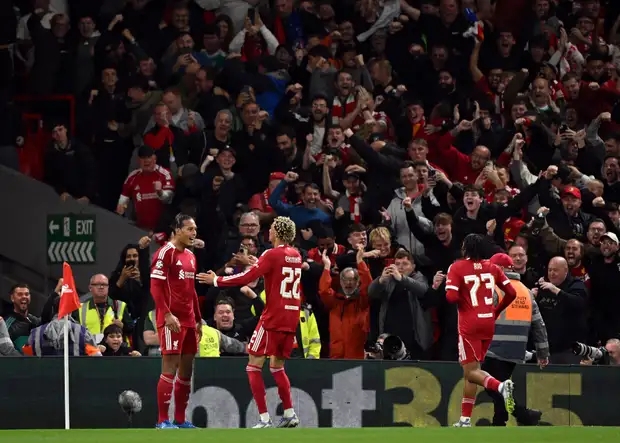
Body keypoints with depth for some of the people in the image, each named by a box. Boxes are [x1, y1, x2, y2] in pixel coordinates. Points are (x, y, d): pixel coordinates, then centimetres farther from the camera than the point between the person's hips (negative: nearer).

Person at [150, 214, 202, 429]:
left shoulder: (190, 256, 17)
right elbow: (155, 286, -15)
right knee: (170, 368, -9)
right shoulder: (165, 253, -9)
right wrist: (167, 314, -22)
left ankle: (180, 419, 14)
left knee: (186, 369, 8)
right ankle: (163, 420, -6)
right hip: (172, 320, -9)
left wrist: (198, 319, 22)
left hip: (188, 320, 9)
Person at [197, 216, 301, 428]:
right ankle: (289, 414, 14)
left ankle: (264, 419, -9)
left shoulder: (273, 254, -11)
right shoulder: (295, 256, 11)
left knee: (254, 365, -2)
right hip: (291, 318, 7)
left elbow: (247, 277, -16)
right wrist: (255, 263, 28)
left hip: (273, 317, -7)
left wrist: (217, 280, -7)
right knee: (277, 365, 20)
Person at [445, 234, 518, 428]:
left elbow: (451, 297, -16)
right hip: (488, 323, 6)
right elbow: (511, 293, 6)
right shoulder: (492, 267, 9)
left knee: (471, 371, -3)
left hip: (470, 324, -5)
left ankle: (500, 386, -31)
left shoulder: (457, 268, -5)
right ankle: (465, 419, 15)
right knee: (471, 370, 14)